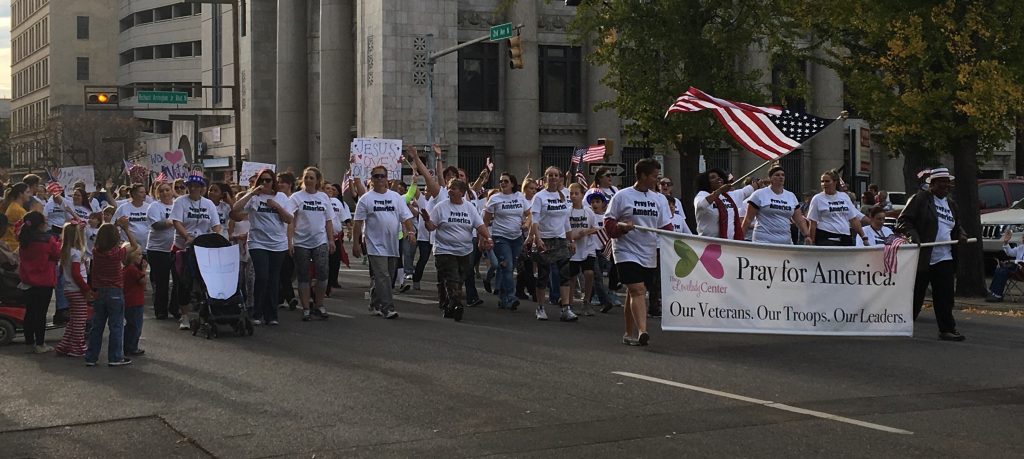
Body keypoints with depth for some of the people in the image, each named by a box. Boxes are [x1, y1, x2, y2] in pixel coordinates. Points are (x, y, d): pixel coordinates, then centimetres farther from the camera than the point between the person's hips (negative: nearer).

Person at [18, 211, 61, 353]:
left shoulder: (23, 240, -3)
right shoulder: (48, 240, -20)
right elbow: (58, 255, -9)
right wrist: (59, 243, 8)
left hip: (28, 281, 6)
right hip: (44, 282, -6)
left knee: (30, 310, 17)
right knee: (41, 312, 0)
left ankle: (29, 340, 26)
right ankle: (40, 344, 4)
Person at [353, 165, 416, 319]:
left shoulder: (397, 197, 10)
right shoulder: (365, 199, -1)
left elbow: (406, 217, 8)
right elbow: (358, 223, 0)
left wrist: (411, 231, -10)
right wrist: (356, 244, -4)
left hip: (393, 246, 5)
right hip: (376, 246, -5)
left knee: (386, 277, 11)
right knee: (382, 277, -13)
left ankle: (375, 305, 25)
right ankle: (388, 308, -14)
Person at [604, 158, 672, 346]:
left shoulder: (660, 199, 11)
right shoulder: (622, 196, -2)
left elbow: (666, 227, 10)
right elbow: (608, 222, 1)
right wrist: (621, 226, -18)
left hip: (650, 255, 5)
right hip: (627, 251, -5)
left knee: (636, 293, 12)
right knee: (638, 291, -18)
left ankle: (629, 333, 21)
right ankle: (642, 331, -27)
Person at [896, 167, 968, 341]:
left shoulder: (951, 204, 18)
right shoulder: (920, 199, -3)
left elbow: (956, 226, 30)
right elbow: (903, 221, -7)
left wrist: (960, 234, 8)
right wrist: (912, 234, -23)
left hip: (945, 259, 6)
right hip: (922, 258, -6)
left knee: (945, 297, 2)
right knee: (915, 296, 3)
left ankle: (947, 329, 6)